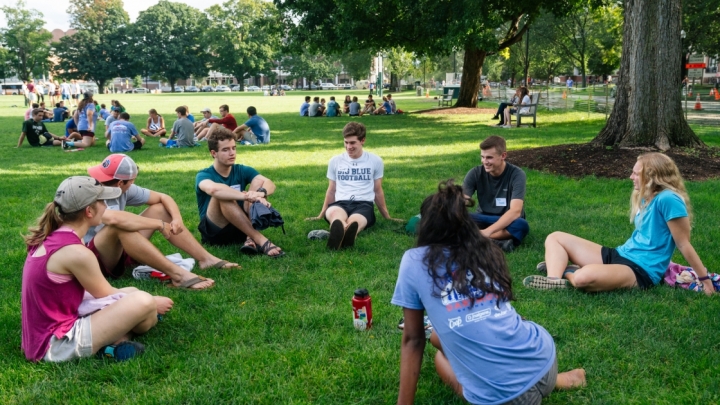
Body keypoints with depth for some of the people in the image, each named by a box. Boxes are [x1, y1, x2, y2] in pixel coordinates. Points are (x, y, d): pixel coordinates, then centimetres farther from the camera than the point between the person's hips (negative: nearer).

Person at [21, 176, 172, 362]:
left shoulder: (49, 238, 4)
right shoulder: (76, 253, -23)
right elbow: (106, 295, -8)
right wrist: (152, 303, 6)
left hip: (46, 332, 10)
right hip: (56, 345, -10)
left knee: (132, 292, 21)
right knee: (142, 302, -21)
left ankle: (114, 341, -2)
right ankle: (116, 342, 10)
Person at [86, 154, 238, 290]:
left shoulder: (124, 190, -3)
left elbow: (163, 197, 4)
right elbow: (117, 219, -46)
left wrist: (177, 218, -17)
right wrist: (159, 224, -34)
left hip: (119, 249, 8)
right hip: (94, 259, -8)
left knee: (159, 209, 1)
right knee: (119, 226, -38)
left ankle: (206, 259, -6)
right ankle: (177, 274, -39)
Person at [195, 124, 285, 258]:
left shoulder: (242, 171, 4)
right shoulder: (203, 175, -8)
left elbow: (270, 183, -15)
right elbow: (213, 189, -35)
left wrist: (260, 193, -38)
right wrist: (248, 196, -44)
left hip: (241, 228, 4)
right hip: (215, 231, -4)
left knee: (258, 181, -13)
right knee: (222, 195, -31)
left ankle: (250, 239, -29)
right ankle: (261, 240, -38)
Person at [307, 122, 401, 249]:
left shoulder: (375, 161, 12)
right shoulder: (335, 161, 16)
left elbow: (378, 191, 21)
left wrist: (387, 216, 25)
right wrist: (321, 215, 28)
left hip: (364, 204, -1)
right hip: (340, 203, 1)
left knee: (354, 221, -41)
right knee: (334, 213, -41)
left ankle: (340, 234, -76)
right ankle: (347, 234, -76)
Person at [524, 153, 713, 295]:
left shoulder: (668, 199, -16)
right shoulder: (646, 197, 13)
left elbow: (684, 244, -13)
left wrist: (705, 279, -9)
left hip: (641, 271, -10)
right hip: (618, 255, 10)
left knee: (585, 277, -39)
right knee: (555, 237, 3)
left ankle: (566, 272, -6)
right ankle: (554, 279, -21)